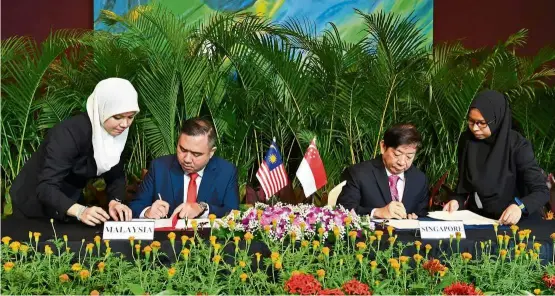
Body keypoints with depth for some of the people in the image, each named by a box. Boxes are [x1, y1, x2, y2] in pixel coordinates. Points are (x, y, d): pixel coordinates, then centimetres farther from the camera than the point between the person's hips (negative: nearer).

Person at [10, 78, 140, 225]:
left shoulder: (117, 133, -13)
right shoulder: (69, 132, -33)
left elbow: (116, 175, -9)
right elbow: (46, 188, -37)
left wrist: (115, 201, -29)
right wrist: (80, 211, -51)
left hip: (70, 200, 6)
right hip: (35, 202, -6)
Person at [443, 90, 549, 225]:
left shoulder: (517, 145, -14)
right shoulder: (467, 139, -1)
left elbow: (542, 191, -15)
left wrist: (519, 206, -32)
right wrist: (456, 200, -8)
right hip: (475, 217, 3)